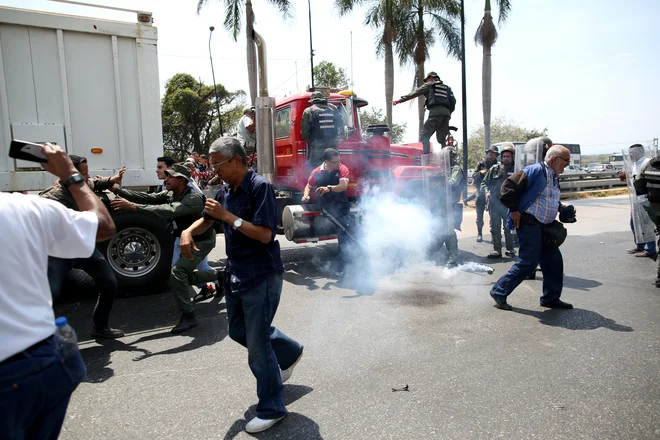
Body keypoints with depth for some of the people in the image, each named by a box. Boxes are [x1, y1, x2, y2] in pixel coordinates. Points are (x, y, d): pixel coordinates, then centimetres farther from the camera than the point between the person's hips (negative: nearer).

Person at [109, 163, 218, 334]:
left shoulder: (193, 199, -31)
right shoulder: (169, 194, -3)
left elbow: (168, 211, -44)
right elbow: (146, 197, -12)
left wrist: (132, 206, -48)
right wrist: (116, 189, -22)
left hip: (202, 241, -9)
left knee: (178, 272, -22)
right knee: (185, 276, 16)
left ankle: (188, 317, -12)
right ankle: (220, 276, 36)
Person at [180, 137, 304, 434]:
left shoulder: (260, 187, -17)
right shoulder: (226, 191, 8)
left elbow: (265, 234, -24)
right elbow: (208, 219, 21)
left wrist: (229, 216, -24)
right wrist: (188, 232, 0)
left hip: (261, 276, -9)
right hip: (236, 273, 9)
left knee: (257, 345, -1)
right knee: (238, 331, 22)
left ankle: (271, 409, 18)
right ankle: (289, 352, 42)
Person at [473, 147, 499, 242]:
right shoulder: (481, 163, 4)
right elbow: (473, 176, 2)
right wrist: (480, 172, -16)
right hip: (481, 192, 0)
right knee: (480, 215, 5)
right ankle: (479, 234, 14)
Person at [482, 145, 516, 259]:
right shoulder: (495, 168, 7)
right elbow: (484, 182, 11)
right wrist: (487, 191, -6)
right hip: (494, 202, 2)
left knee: (508, 227, 5)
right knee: (495, 227, 4)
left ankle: (510, 249, 17)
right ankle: (497, 250, 10)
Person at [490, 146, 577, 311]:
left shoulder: (554, 178, 19)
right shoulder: (535, 171, -11)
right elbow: (508, 186, -19)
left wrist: (563, 210, 11)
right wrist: (514, 210, -16)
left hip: (544, 226, 10)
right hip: (529, 223, -10)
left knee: (554, 260, 11)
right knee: (528, 262, -10)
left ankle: (551, 298, 25)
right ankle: (499, 292, 1)